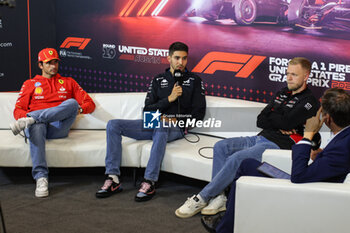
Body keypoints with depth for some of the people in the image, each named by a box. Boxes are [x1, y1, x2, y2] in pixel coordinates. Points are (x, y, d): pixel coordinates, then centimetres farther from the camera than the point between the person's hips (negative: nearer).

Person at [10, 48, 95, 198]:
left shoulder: (68, 82, 27)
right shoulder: (30, 84, 25)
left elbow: (90, 103, 20)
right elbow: (18, 110, 17)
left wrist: (80, 109, -4)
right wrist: (24, 116, -8)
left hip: (58, 128, 1)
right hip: (38, 124, 0)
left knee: (72, 102, -29)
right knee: (36, 127, -40)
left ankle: (31, 119, -42)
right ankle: (41, 177, -50)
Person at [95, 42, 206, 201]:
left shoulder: (194, 81, 11)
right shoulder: (159, 80, 18)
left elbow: (199, 112, 4)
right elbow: (147, 109, 7)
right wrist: (169, 99, -6)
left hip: (176, 128, -4)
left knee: (161, 128, -42)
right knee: (113, 125, -14)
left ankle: (149, 182, -43)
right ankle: (113, 179, -21)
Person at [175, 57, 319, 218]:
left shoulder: (309, 102, -5)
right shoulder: (283, 93, 20)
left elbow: (286, 123, -18)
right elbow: (260, 121, 13)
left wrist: (270, 115, 2)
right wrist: (279, 125, -6)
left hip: (277, 145, -9)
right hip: (259, 138, 9)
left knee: (237, 158, -28)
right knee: (221, 146, -9)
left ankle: (201, 199, -20)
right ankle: (218, 198, -14)